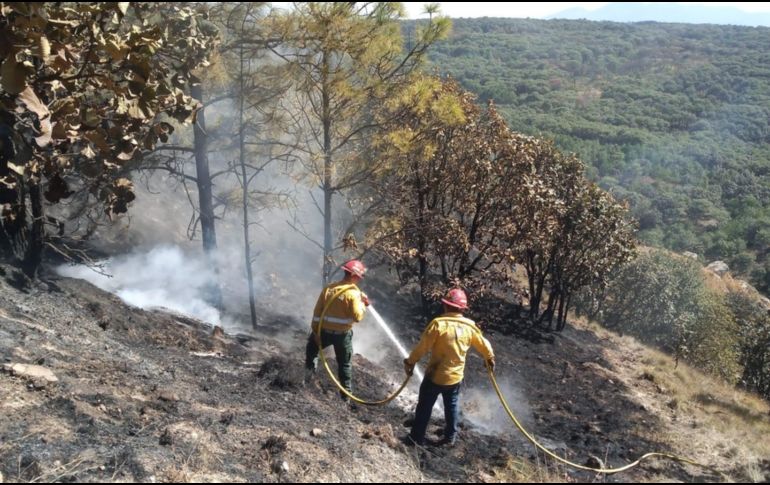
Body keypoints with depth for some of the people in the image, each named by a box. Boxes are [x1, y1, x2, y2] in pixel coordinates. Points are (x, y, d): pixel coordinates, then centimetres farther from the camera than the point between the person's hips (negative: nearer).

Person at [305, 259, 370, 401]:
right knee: (344, 364, 13)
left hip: (324, 331, 2)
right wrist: (362, 304, -3)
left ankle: (310, 367, 14)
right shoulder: (353, 293, -15)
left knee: (312, 347, 32)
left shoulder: (328, 289, -1)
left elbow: (317, 312, 0)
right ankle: (346, 394, 17)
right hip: (343, 334, -2)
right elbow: (357, 317, -18)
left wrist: (315, 330, 7)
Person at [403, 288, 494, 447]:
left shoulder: (439, 323, -20)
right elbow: (484, 345, 10)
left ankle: (417, 437, 18)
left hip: (435, 375, -4)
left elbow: (422, 346, -17)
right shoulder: (470, 327, -5)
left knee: (424, 406, 10)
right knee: (452, 407, 21)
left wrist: (410, 362, -3)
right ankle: (450, 437, 30)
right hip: (455, 376, 4)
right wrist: (490, 359, 29)